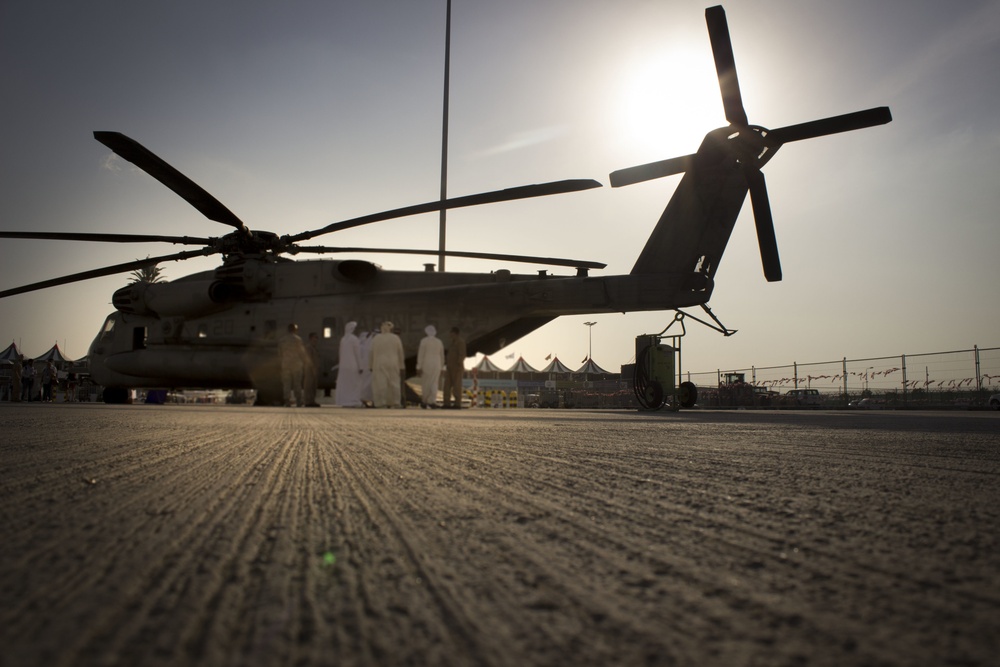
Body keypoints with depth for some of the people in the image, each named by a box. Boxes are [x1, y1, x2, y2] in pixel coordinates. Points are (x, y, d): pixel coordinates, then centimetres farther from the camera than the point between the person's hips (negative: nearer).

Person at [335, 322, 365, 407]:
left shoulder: (343, 339, 8)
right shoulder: (355, 339, -10)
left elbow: (341, 354, 12)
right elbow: (358, 354, -13)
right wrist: (361, 367, -11)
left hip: (344, 365, 6)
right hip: (353, 366, -6)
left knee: (344, 384, 6)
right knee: (355, 384, -2)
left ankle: (345, 402, 3)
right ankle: (354, 402, -6)